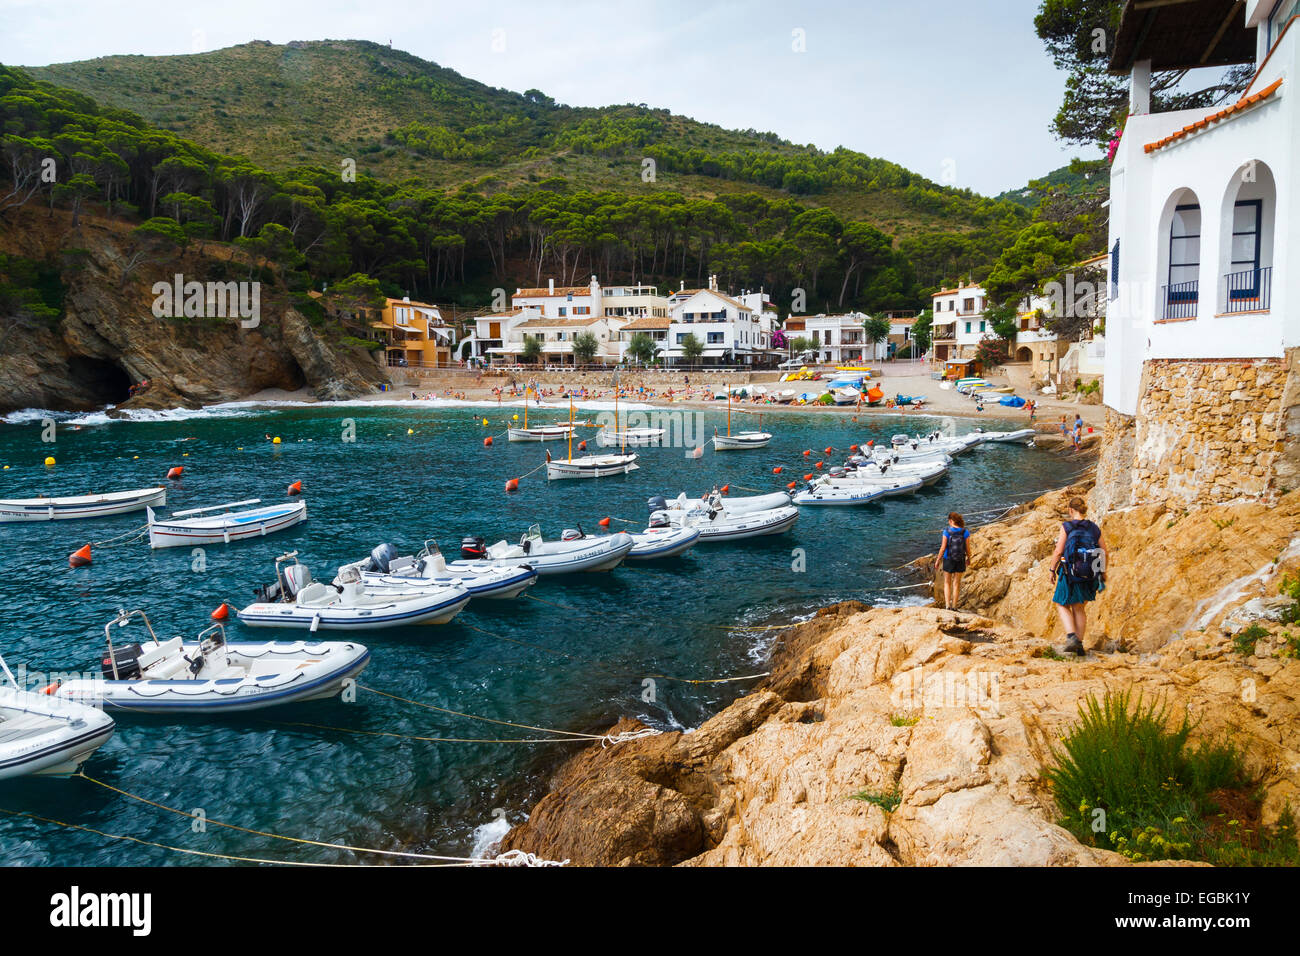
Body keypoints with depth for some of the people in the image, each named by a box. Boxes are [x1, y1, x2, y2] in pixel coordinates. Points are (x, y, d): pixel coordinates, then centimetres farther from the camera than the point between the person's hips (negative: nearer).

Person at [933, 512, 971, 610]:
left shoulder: (947, 531, -14)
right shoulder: (965, 533, -11)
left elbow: (943, 548, -12)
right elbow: (968, 548, -5)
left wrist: (938, 560, 0)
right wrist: (969, 558, 15)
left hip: (948, 560, -1)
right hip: (960, 561, 1)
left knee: (947, 583, 15)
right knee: (956, 584, 15)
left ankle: (947, 606, 5)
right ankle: (953, 607, 20)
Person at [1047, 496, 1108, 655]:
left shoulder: (1067, 527, -9)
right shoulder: (1094, 528, 3)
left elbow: (1058, 552, -13)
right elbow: (1105, 553, 7)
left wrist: (1052, 569, 2)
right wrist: (1103, 572, 21)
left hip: (1070, 573, -4)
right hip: (1090, 576, 4)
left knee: (1062, 605, 14)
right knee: (1079, 608, 18)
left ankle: (1071, 636, -7)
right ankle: (1080, 645, 18)